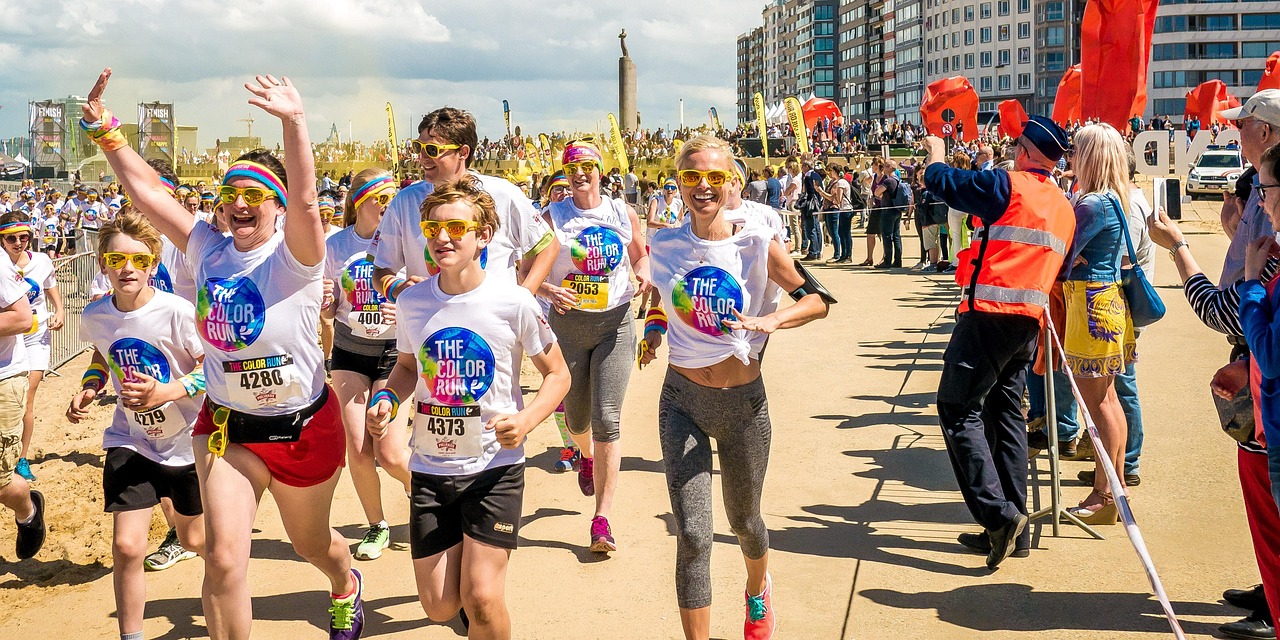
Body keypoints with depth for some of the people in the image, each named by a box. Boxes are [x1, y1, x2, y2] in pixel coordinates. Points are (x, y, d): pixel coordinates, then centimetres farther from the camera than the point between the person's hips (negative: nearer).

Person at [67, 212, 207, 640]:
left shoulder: (176, 312, -22)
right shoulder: (95, 316, -7)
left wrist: (165, 392, -31)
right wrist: (89, 387, -3)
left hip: (187, 440, -2)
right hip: (131, 441, 2)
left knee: (193, 540, 17)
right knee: (126, 546, -12)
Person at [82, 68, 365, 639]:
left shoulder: (293, 258, -17)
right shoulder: (208, 249, -3)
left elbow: (305, 199, -37)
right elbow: (145, 189, -4)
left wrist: (294, 122, -50)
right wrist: (104, 131, -12)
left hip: (302, 427, -3)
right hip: (225, 425, 3)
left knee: (310, 541, 21)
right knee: (223, 558, -8)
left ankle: (346, 588, 57)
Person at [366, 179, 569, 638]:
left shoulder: (513, 302, -13)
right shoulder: (412, 302, -3)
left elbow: (557, 373, -3)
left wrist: (526, 419, -21)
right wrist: (388, 400, -5)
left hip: (495, 466, -3)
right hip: (430, 467, 4)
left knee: (480, 600, -11)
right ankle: (463, 556, 40)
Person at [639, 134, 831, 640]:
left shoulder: (757, 243, -11)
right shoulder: (665, 245, -4)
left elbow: (817, 300, -6)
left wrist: (771, 321, -23)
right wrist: (654, 328, -2)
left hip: (742, 402, 0)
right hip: (682, 399, 1)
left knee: (744, 521, 20)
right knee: (692, 535, -9)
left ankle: (758, 591, 54)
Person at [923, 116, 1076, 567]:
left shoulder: (1008, 185, -8)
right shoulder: (1064, 208, 15)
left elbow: (943, 182, -1)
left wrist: (935, 156, 20)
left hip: (990, 315, -8)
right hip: (1029, 322, 8)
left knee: (959, 409, -3)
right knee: (1005, 413, 13)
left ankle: (998, 514, -12)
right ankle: (1013, 529, 14)